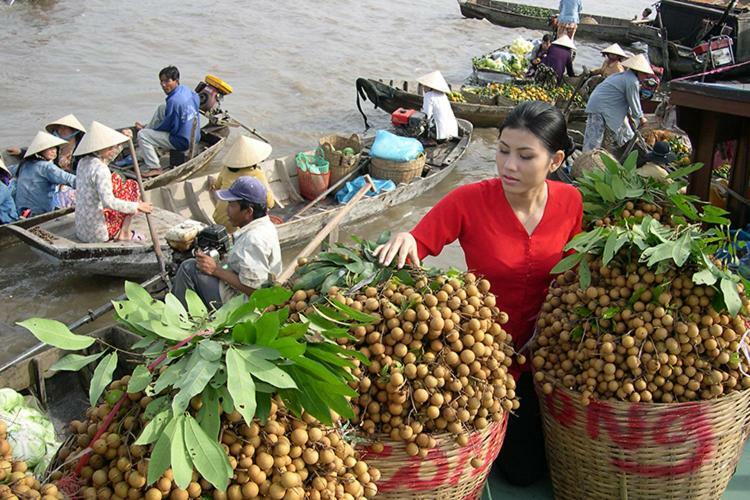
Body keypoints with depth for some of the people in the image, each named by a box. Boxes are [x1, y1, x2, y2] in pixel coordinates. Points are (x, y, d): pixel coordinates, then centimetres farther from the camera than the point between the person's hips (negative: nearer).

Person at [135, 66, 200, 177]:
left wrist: (145, 129, 3)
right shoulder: (186, 90, -2)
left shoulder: (173, 101, -28)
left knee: (142, 135, -8)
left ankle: (154, 168, -8)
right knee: (161, 108, 21)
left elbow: (166, 126, -17)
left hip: (182, 142, -10)